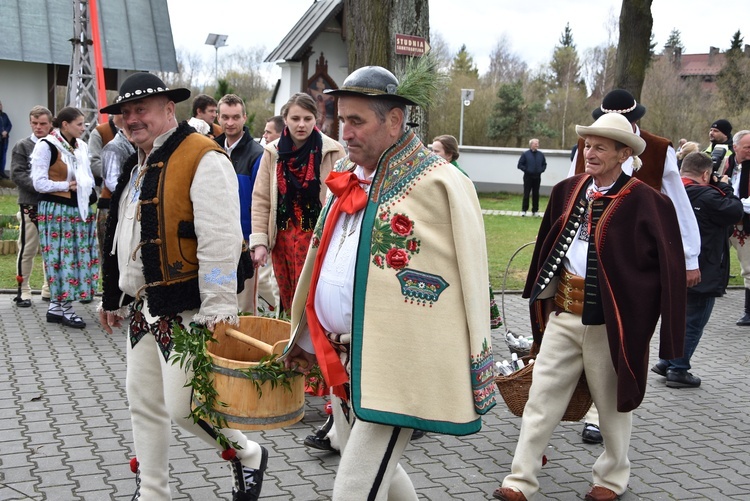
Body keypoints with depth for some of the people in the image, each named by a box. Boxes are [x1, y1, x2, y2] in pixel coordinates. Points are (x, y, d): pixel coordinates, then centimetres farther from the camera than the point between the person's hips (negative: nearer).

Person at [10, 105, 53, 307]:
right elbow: (17, 174, -5)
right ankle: (23, 291, 8)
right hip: (30, 204, -2)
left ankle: (50, 289, 19)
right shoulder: (22, 147, 3)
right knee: (27, 249, -1)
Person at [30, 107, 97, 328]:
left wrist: (89, 190, 2)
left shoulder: (81, 146, 11)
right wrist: (67, 186, -14)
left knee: (79, 257, 6)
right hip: (56, 210, -7)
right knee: (62, 257, -4)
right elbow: (39, 183, -12)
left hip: (79, 209, 7)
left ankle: (56, 306, 14)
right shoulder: (46, 146, -9)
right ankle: (65, 308, 3)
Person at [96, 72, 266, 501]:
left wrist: (219, 309, -23)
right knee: (144, 403, 15)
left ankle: (248, 455, 19)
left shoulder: (203, 159, -15)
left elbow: (220, 241, -21)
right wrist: (114, 297, 25)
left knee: (182, 405, -7)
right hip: (144, 308, 9)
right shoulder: (138, 164, 15)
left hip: (185, 309, -9)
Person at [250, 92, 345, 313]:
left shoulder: (333, 152, -4)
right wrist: (259, 241, -1)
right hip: (282, 238, 3)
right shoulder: (273, 152, 4)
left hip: (318, 237, -3)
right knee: (288, 302, 10)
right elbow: (261, 199, 5)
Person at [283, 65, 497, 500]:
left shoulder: (440, 185, -12)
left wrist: (475, 378, -9)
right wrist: (306, 338, 23)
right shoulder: (348, 178, 11)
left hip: (395, 367, -8)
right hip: (341, 361, 8)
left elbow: (469, 281, -11)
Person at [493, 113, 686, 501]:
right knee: (542, 397, 6)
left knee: (613, 404, 13)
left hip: (609, 322, -5)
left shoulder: (647, 203, -13)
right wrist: (541, 293, 14)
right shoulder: (568, 191, 5)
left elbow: (670, 268, -11)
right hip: (562, 313, 5)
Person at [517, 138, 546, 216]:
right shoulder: (525, 154, -4)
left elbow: (544, 164, 17)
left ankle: (535, 210, 13)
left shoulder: (541, 155, 7)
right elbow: (520, 165, -3)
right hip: (528, 177, -3)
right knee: (526, 194, -2)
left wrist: (541, 170, 1)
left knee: (536, 194, 7)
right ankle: (524, 210, 3)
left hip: (537, 177, 3)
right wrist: (526, 170, -11)